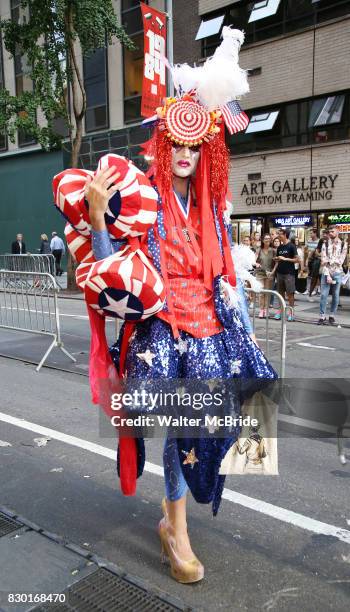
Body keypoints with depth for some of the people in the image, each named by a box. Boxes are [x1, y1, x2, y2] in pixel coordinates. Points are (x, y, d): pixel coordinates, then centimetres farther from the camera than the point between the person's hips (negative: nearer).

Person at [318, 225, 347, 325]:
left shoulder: (343, 244, 3)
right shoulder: (325, 244, 3)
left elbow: (341, 261, -3)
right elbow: (323, 261, -4)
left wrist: (329, 261, -12)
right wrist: (327, 275, -12)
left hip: (337, 273, 0)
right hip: (326, 272, 0)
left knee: (336, 295, 5)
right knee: (323, 295, -2)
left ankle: (332, 316, 15)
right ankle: (322, 316, 4)